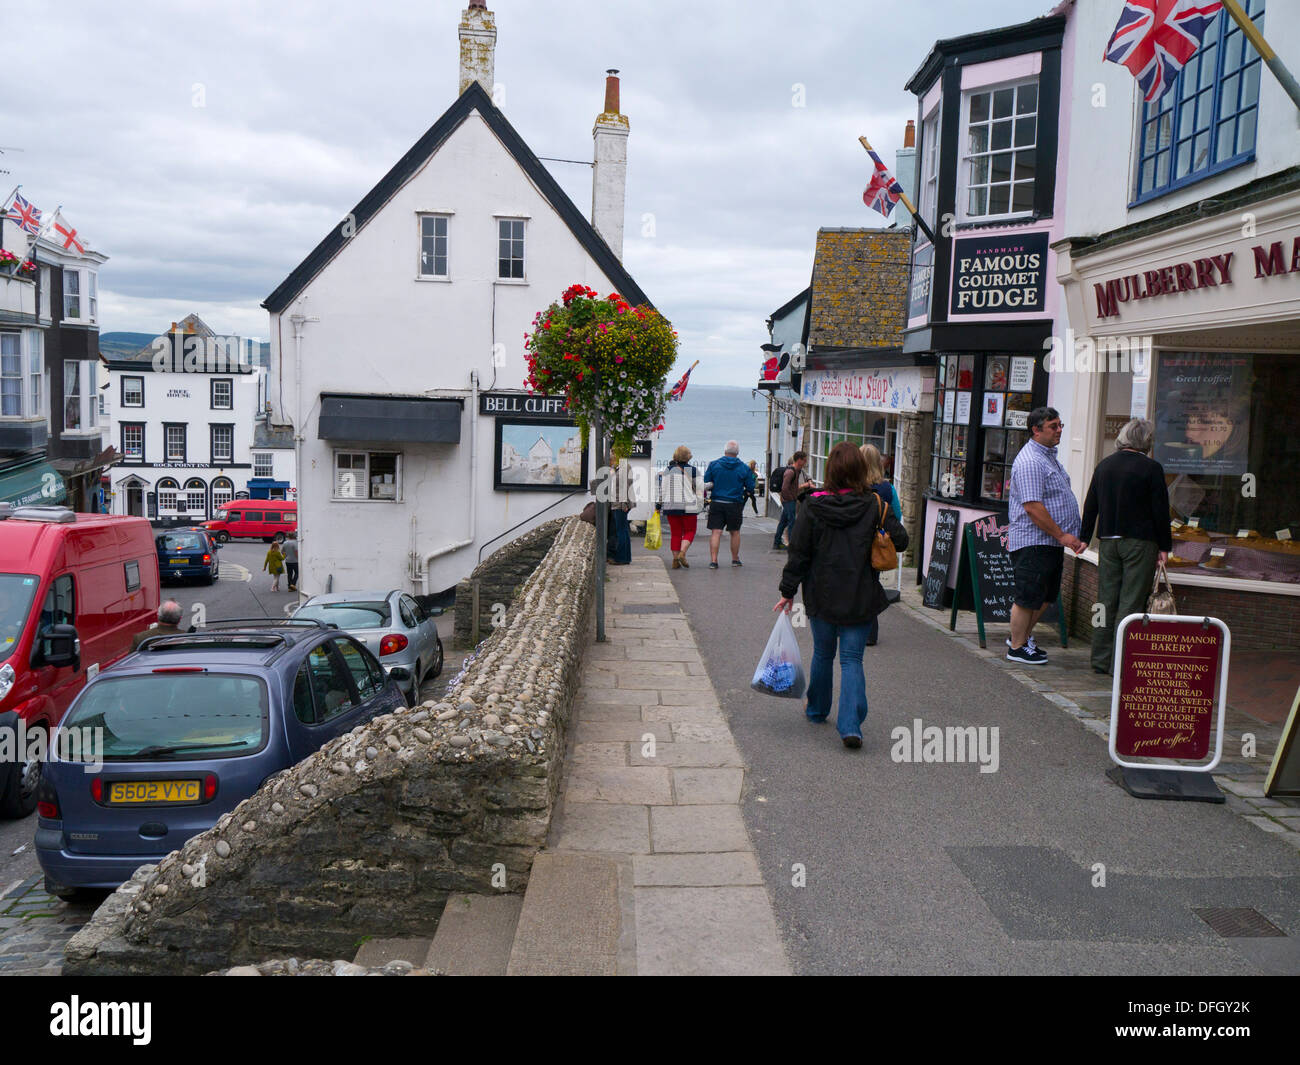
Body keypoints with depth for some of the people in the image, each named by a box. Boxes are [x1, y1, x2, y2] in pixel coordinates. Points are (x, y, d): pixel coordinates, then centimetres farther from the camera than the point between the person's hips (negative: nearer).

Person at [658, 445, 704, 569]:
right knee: (689, 531, 7)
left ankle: (675, 559, 5)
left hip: (670, 506, 3)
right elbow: (699, 489, -2)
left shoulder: (667, 471, 6)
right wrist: (700, 506, 6)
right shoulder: (692, 470, -3)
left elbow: (661, 489, 7)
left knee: (675, 533, 9)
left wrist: (661, 504, 14)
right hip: (688, 506, -3)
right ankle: (682, 553, -13)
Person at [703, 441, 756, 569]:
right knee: (735, 532, 15)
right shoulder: (744, 468, -2)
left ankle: (713, 560, -10)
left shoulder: (714, 464, -2)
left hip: (716, 504, 0)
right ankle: (735, 559, 25)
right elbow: (750, 488, 2)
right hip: (735, 505, 0)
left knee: (715, 532, -1)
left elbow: (705, 484, 0)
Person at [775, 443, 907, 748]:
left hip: (822, 597, 1)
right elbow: (900, 540, -6)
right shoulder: (874, 506, -8)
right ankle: (851, 725, -9)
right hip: (860, 598, -1)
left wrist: (788, 591, 2)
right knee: (852, 659, 3)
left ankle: (817, 710, 37)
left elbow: (798, 553, -5)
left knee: (822, 654, 19)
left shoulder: (813, 506, -8)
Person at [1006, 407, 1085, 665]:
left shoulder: (1049, 456, 16)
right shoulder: (1030, 462, -18)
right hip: (1033, 543, -10)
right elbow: (1033, 508, -23)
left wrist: (1066, 537, 18)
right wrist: (1061, 535, -19)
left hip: (1051, 541, 10)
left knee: (1047, 595, 16)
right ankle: (1017, 647, 8)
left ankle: (1022, 635, 30)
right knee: (1028, 596, -2)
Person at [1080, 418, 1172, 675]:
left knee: (1106, 600, 9)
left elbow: (1090, 505, 13)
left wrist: (1084, 537, 20)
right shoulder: (1151, 468, -9)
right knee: (1131, 602, -2)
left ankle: (1101, 659, 13)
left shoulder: (1104, 465, 8)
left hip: (1108, 540, 5)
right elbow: (1160, 510, -7)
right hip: (1139, 542, -5)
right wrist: (1164, 545, 0)